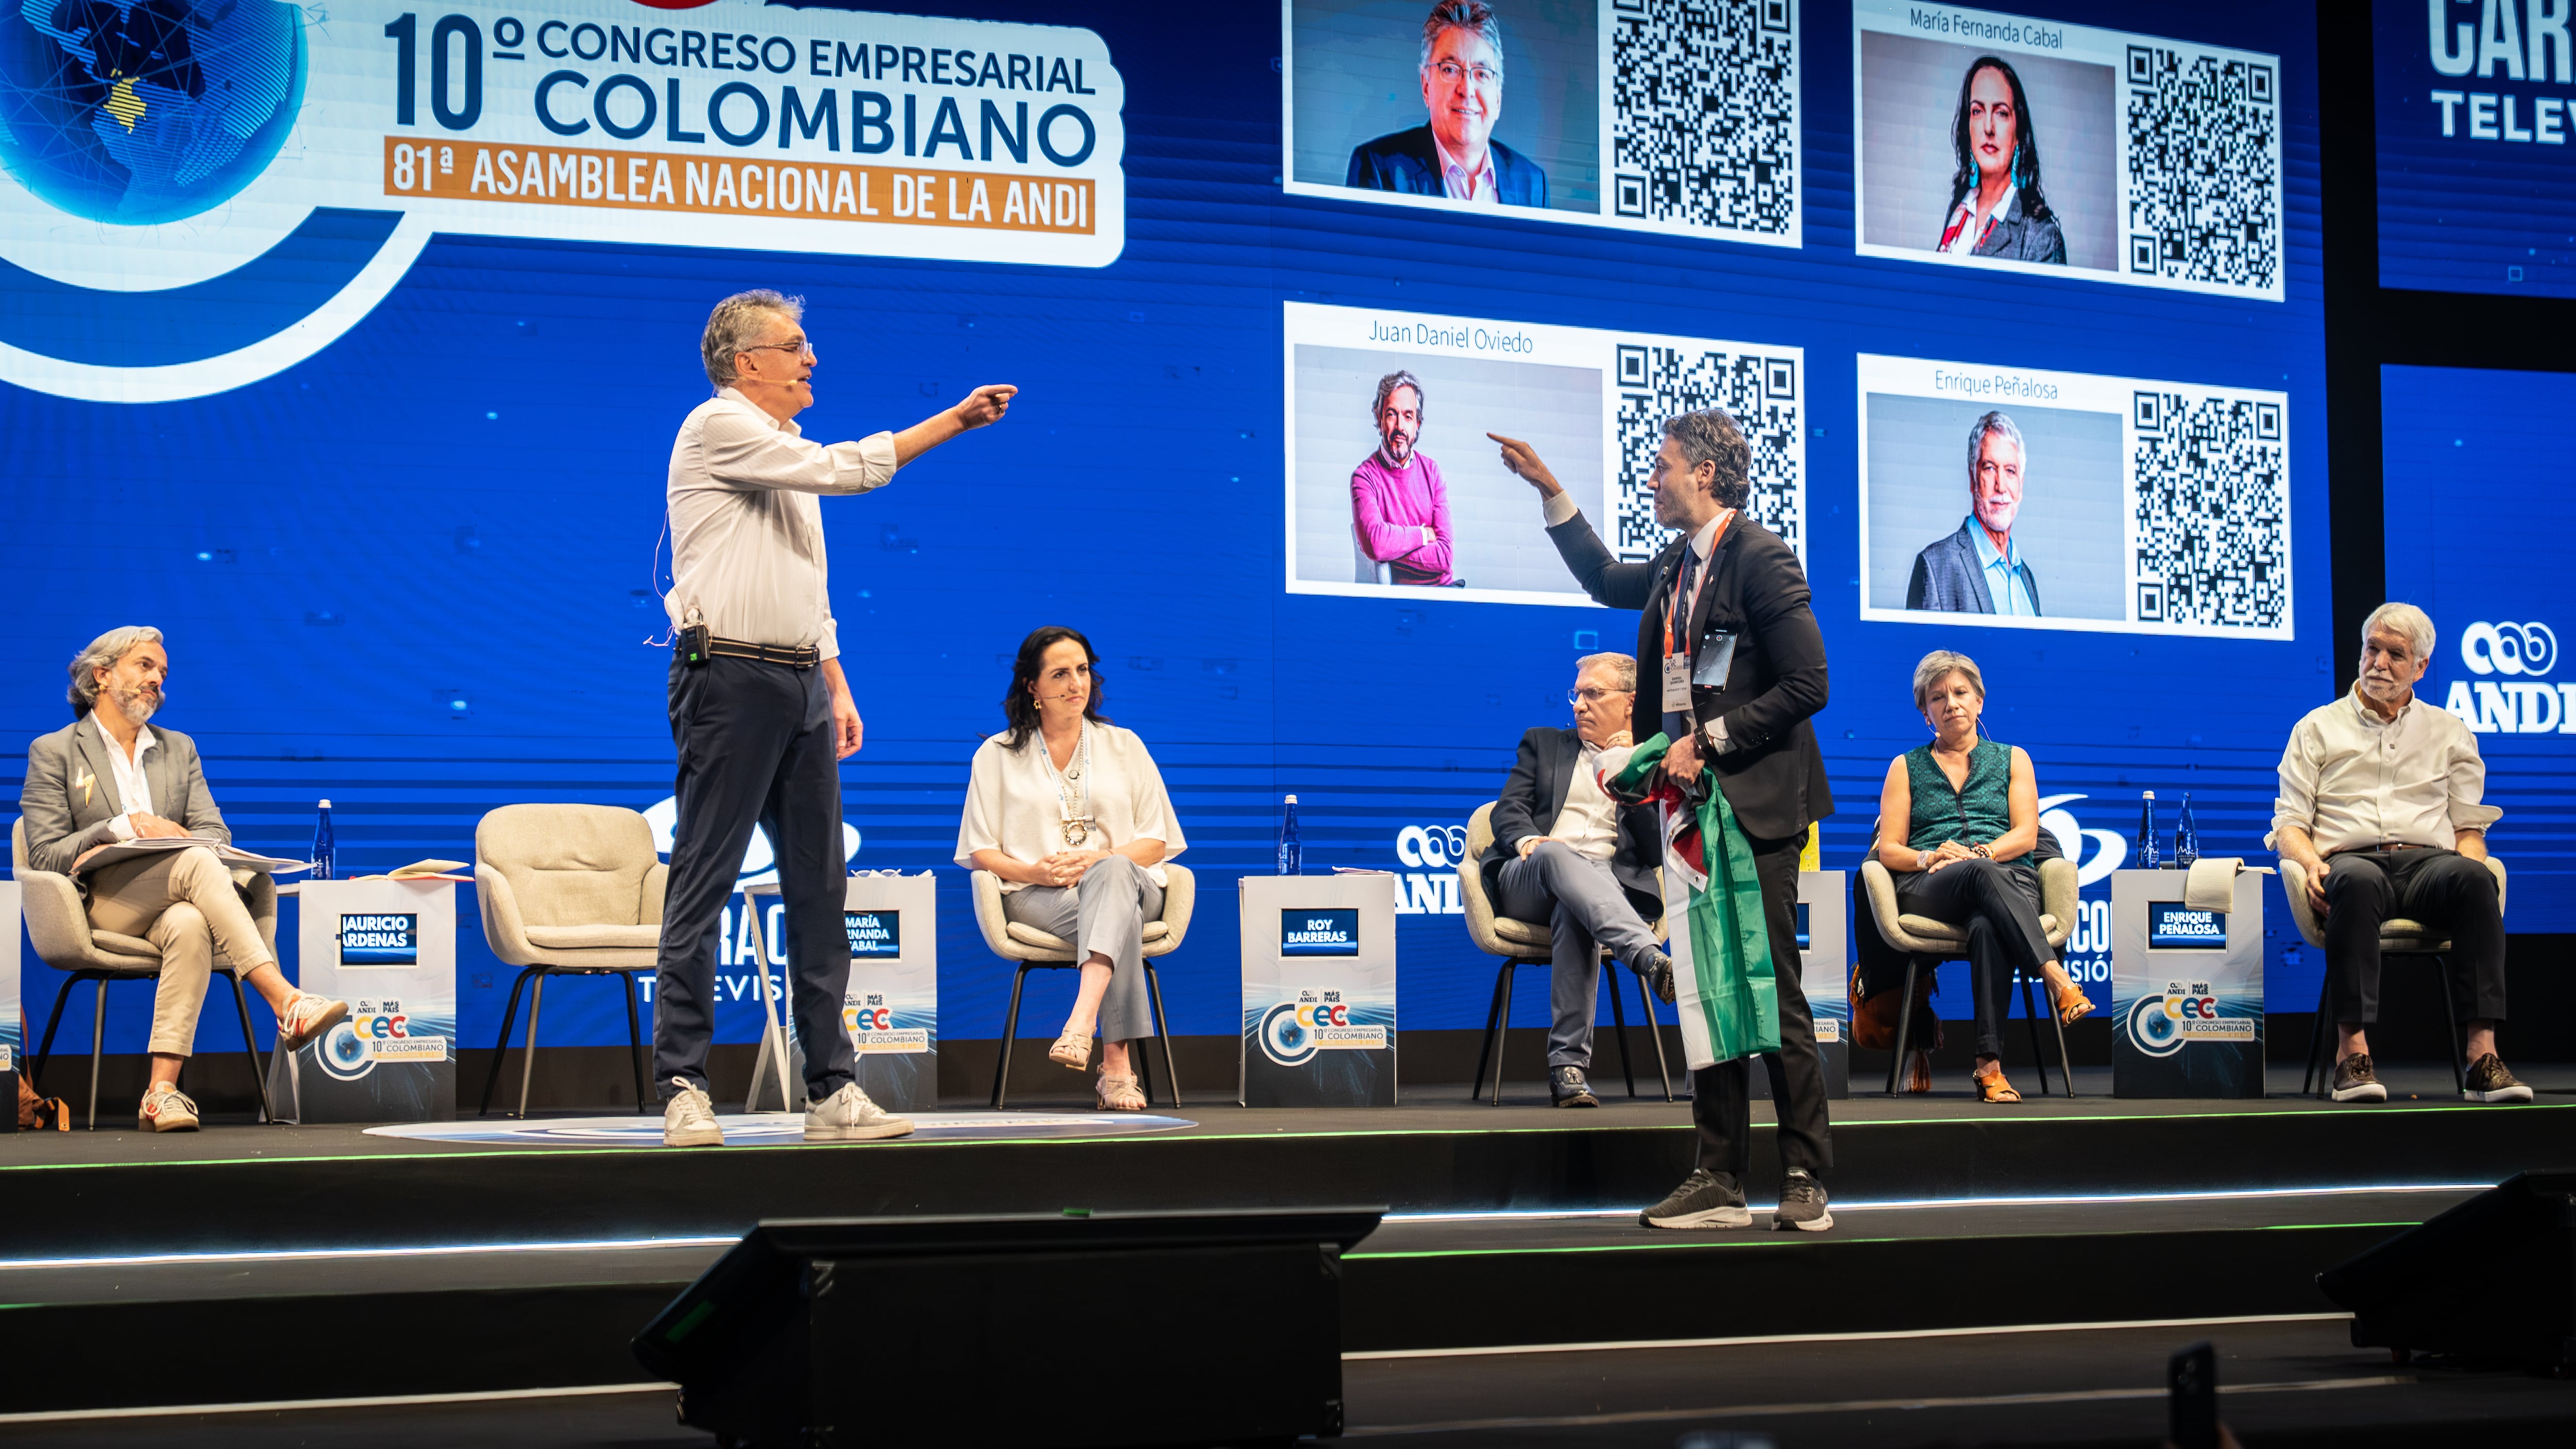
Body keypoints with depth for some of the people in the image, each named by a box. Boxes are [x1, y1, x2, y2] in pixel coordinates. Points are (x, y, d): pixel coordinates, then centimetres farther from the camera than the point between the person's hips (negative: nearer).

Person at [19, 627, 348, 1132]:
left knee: (190, 926, -37)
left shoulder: (179, 748, 25)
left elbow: (216, 834, 10)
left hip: (170, 903, 3)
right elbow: (44, 855, 2)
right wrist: (124, 829, -14)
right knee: (197, 864, -35)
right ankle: (285, 1002, -49)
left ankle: (162, 1091, -47)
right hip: (103, 905, -3)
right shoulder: (53, 752, 13)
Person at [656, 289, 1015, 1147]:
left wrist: (836, 688, 17)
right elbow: (845, 469, -14)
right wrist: (955, 419, -10)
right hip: (731, 678, -9)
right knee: (704, 883, -7)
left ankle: (831, 1090, 8)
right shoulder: (720, 428, -5)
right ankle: (683, 1088, -5)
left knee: (818, 888, 6)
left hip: (799, 685, 9)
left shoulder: (788, 451, 22)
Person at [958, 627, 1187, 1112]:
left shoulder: (1124, 746, 18)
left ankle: (1081, 1023, -60)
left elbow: (1156, 842, 11)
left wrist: (1096, 861, -10)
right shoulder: (997, 756, 14)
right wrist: (1034, 871, -13)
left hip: (1126, 881, 1)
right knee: (1118, 916, -37)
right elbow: (980, 852, 9)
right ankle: (1117, 1065, -48)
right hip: (1038, 897, -1)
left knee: (1112, 875, -40)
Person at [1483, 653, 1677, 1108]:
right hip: (1527, 883, 1)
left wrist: (1630, 772, 2)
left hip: (1609, 883, -1)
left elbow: (1659, 851, 7)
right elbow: (1508, 809, 13)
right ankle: (1652, 960, -59)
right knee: (1557, 855, -38)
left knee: (1574, 912, -40)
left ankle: (1568, 1064, -44)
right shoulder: (1543, 745, 26)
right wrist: (1527, 840, -11)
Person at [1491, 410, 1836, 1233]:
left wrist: (1711, 741, -15)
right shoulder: (1676, 568, 15)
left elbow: (1806, 686, -15)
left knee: (1774, 995, -5)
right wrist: (1550, 491, 30)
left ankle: (1805, 1179, 1)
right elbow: (1605, 579, 36)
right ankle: (1720, 1180, 11)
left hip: (1754, 805, -8)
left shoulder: (1759, 558, -10)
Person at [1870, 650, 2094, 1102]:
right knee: (1984, 876, -39)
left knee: (1989, 927, -40)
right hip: (1927, 892, 0)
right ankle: (2057, 979, -53)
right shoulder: (1906, 767, 23)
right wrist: (1929, 858, -10)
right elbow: (1888, 849, 12)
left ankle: (1990, 1065, -49)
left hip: (2009, 882, 0)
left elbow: (2026, 835, 9)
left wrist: (1977, 853, -10)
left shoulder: (2012, 759, 23)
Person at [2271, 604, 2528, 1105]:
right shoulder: (2318, 728, 19)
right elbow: (2289, 822, 12)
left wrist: (2470, 859, -6)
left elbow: (2469, 826, 18)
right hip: (2352, 857, -1)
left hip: (2429, 861, 1)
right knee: (2357, 881, -40)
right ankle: (2352, 1050, -45)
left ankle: (2483, 1051, -41)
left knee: (2472, 876, -36)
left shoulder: (2449, 732, 23)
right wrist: (2311, 863, -10)